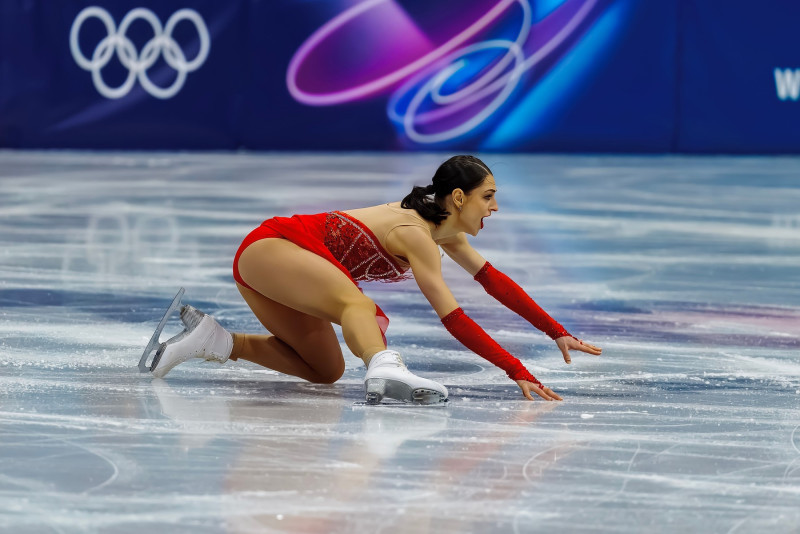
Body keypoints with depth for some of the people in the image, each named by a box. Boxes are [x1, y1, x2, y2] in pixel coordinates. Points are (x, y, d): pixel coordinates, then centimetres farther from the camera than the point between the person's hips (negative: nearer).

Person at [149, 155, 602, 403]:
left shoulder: (444, 228, 10)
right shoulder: (416, 236, -17)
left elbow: (494, 280, 18)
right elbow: (454, 319, -22)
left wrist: (558, 334, 17)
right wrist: (518, 372, -23)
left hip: (268, 261, 10)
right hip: (270, 249, -10)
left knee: (324, 371, 14)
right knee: (359, 306, -34)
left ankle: (213, 340, 11)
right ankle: (387, 369, -64)